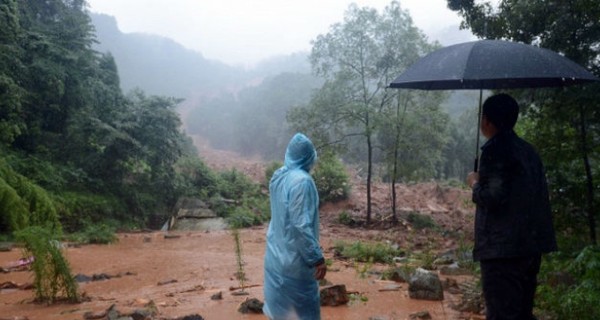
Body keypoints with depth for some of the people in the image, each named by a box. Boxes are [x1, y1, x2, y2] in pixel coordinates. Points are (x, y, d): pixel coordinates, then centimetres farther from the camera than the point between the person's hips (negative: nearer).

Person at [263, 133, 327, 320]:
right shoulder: (302, 181, -22)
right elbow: (302, 225, -25)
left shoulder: (278, 177, 4)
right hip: (294, 257, -8)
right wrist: (317, 258, -21)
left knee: (279, 305, 18)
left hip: (276, 253, 8)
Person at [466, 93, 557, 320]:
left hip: (503, 249, -9)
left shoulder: (496, 149, -12)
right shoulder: (527, 149, 15)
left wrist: (475, 183, -2)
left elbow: (493, 198, -21)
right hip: (531, 244, 9)